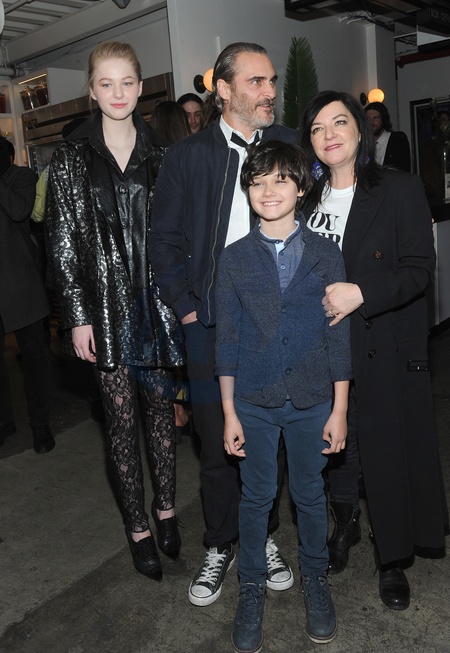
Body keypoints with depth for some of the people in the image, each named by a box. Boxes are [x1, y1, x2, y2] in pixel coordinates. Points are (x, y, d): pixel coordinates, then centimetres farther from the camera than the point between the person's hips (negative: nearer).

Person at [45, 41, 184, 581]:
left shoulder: (160, 153, 7)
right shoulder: (71, 157, 2)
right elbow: (62, 244, -1)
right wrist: (78, 316, -7)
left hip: (157, 300, 2)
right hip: (105, 304, -1)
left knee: (160, 404, 11)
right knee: (121, 414, 6)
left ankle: (166, 508, 29)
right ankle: (138, 526, 20)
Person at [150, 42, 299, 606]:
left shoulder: (293, 148, 4)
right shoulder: (186, 156, 1)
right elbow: (165, 240, 2)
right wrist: (185, 307, -4)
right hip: (212, 327, -1)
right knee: (216, 448, 10)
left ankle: (264, 539, 37)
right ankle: (219, 547, 32)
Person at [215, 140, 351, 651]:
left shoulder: (325, 253, -2)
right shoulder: (234, 258, -2)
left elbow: (338, 333, -1)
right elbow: (227, 339, 0)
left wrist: (340, 408, -2)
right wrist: (229, 412, -1)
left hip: (313, 400, 0)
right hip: (254, 402, 0)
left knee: (309, 493, 15)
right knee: (256, 495, 12)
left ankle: (314, 578, 39)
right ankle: (252, 586, 34)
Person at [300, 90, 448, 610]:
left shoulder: (400, 190, -5)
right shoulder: (306, 198, 10)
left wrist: (362, 292, -24)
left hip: (386, 347, -4)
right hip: (322, 347, 4)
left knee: (390, 450, 4)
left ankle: (392, 560, 23)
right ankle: (345, 525, 39)